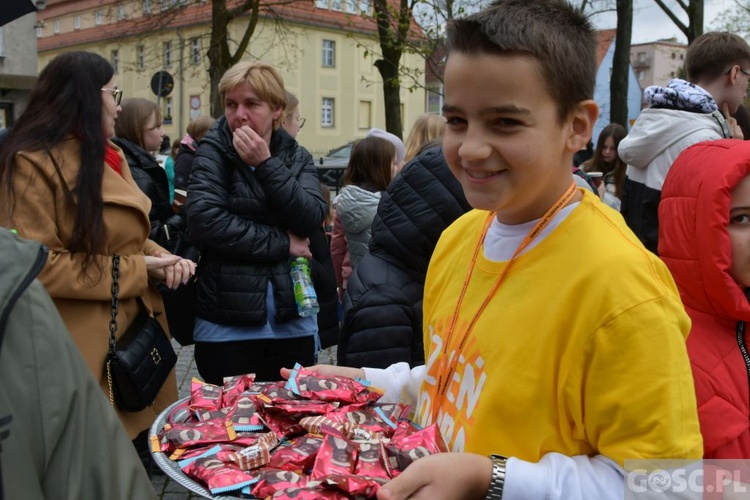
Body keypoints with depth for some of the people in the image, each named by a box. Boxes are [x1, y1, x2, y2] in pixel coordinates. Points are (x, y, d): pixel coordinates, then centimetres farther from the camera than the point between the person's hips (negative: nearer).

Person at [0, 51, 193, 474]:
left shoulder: (109, 156, 13)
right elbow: (39, 265, -20)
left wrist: (161, 258, 0)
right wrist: (135, 271, -18)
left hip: (136, 333, 9)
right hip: (85, 353, -8)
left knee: (140, 454, 15)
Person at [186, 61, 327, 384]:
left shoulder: (297, 157, 8)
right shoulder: (213, 152, -1)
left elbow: (312, 219, -9)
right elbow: (205, 221, -17)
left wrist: (266, 164, -16)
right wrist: (282, 244, -12)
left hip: (292, 323, 3)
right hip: (228, 324, -3)